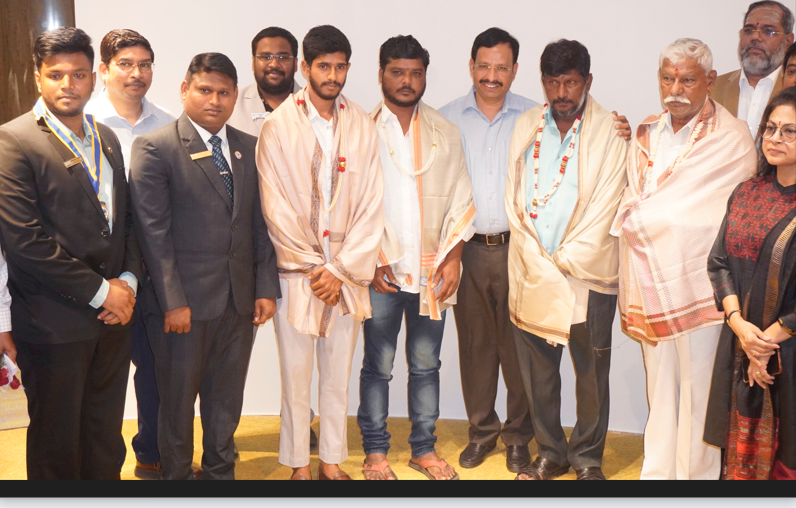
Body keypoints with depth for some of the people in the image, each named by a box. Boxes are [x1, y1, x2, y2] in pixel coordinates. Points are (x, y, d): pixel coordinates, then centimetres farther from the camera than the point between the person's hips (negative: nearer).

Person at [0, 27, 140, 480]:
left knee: (105, 434, 17)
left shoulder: (106, 138, 12)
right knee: (57, 444, 10)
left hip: (114, 314, 6)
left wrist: (127, 281, -3)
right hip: (55, 324, -6)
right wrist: (99, 291, -15)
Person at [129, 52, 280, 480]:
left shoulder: (250, 149, 9)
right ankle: (176, 473, 30)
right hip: (183, 301, -4)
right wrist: (173, 301, -14)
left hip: (240, 300, 4)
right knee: (177, 398, 10)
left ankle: (220, 471, 33)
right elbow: (154, 232, -11)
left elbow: (260, 224, 10)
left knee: (226, 398, 15)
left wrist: (266, 288, 5)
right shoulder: (154, 148, -6)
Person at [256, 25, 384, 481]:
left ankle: (333, 460, 25)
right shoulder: (278, 126, -2)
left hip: (347, 274, 2)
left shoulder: (363, 126, 5)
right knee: (296, 375, 5)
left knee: (338, 375, 11)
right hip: (296, 271, -2)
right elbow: (276, 207, -5)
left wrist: (340, 270, -6)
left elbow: (371, 206, 1)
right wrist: (311, 267, -7)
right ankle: (299, 464, 21)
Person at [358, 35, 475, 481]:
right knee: (378, 365, 4)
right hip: (381, 272, -2)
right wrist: (371, 259, -7)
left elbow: (461, 200, 8)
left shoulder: (445, 132, 10)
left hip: (433, 271, 2)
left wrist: (453, 257, -1)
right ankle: (376, 451, 18)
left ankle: (424, 448, 23)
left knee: (426, 364, 9)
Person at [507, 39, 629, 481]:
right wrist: (537, 262, -5)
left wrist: (562, 261, -8)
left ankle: (587, 457, 24)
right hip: (532, 273, 3)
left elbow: (604, 208, -7)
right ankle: (550, 453, 27)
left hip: (587, 274, -3)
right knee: (536, 370, 10)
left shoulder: (611, 133, -3)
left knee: (591, 372, 6)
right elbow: (515, 201, 4)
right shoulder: (525, 126, 8)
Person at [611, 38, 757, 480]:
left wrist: (635, 218, -1)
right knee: (659, 387, 14)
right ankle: (656, 470, 28)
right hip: (650, 285, 5)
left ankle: (695, 474, 19)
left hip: (698, 287, -5)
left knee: (698, 392, 3)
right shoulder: (648, 134, 11)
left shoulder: (732, 140, -8)